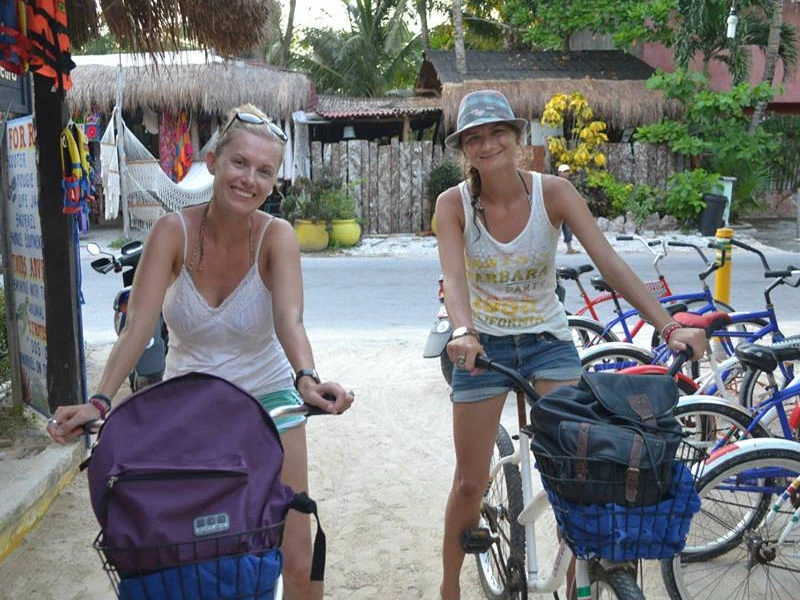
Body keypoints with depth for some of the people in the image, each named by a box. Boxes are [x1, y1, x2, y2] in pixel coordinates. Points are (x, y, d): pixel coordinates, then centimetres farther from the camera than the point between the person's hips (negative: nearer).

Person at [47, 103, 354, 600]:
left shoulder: (276, 236, -16)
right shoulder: (174, 231, -15)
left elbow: (290, 320, -31)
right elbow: (139, 326, -23)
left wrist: (307, 380, -51)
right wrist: (99, 401, -36)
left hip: (267, 398, -1)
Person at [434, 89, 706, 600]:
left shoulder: (553, 192, -14)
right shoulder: (453, 204, -13)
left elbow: (611, 264, -21)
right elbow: (454, 278, -28)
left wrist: (669, 326, -32)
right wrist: (463, 333, -48)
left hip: (548, 340, 1)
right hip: (483, 345, 0)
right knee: (470, 483, 6)